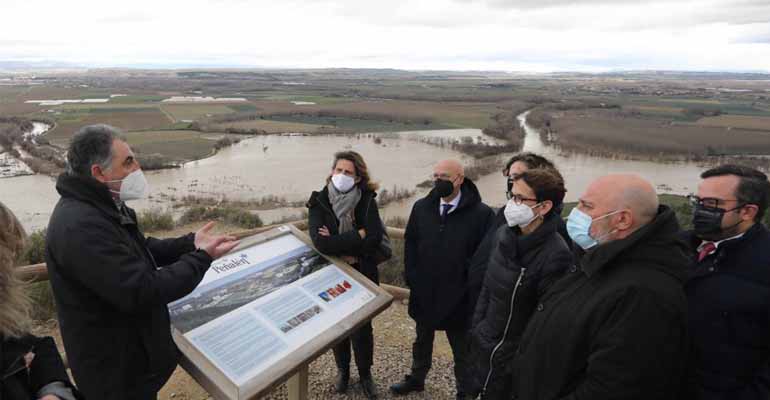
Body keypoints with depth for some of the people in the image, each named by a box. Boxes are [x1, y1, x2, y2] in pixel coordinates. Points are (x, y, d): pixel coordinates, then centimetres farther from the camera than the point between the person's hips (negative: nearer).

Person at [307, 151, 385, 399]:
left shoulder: (366, 201, -11)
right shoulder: (319, 202, -12)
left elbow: (375, 239, -22)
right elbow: (320, 242, -27)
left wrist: (338, 244, -22)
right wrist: (357, 236, -24)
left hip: (362, 277, 0)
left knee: (361, 329, 11)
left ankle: (365, 374, 37)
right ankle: (342, 370, 43)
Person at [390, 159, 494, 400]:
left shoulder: (481, 213, -16)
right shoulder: (421, 207, -2)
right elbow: (410, 243, 6)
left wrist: (468, 287, -14)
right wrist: (412, 278, 0)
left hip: (458, 297, -4)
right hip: (424, 292, 4)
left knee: (462, 349, 16)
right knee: (422, 340, 27)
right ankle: (417, 379, 49)